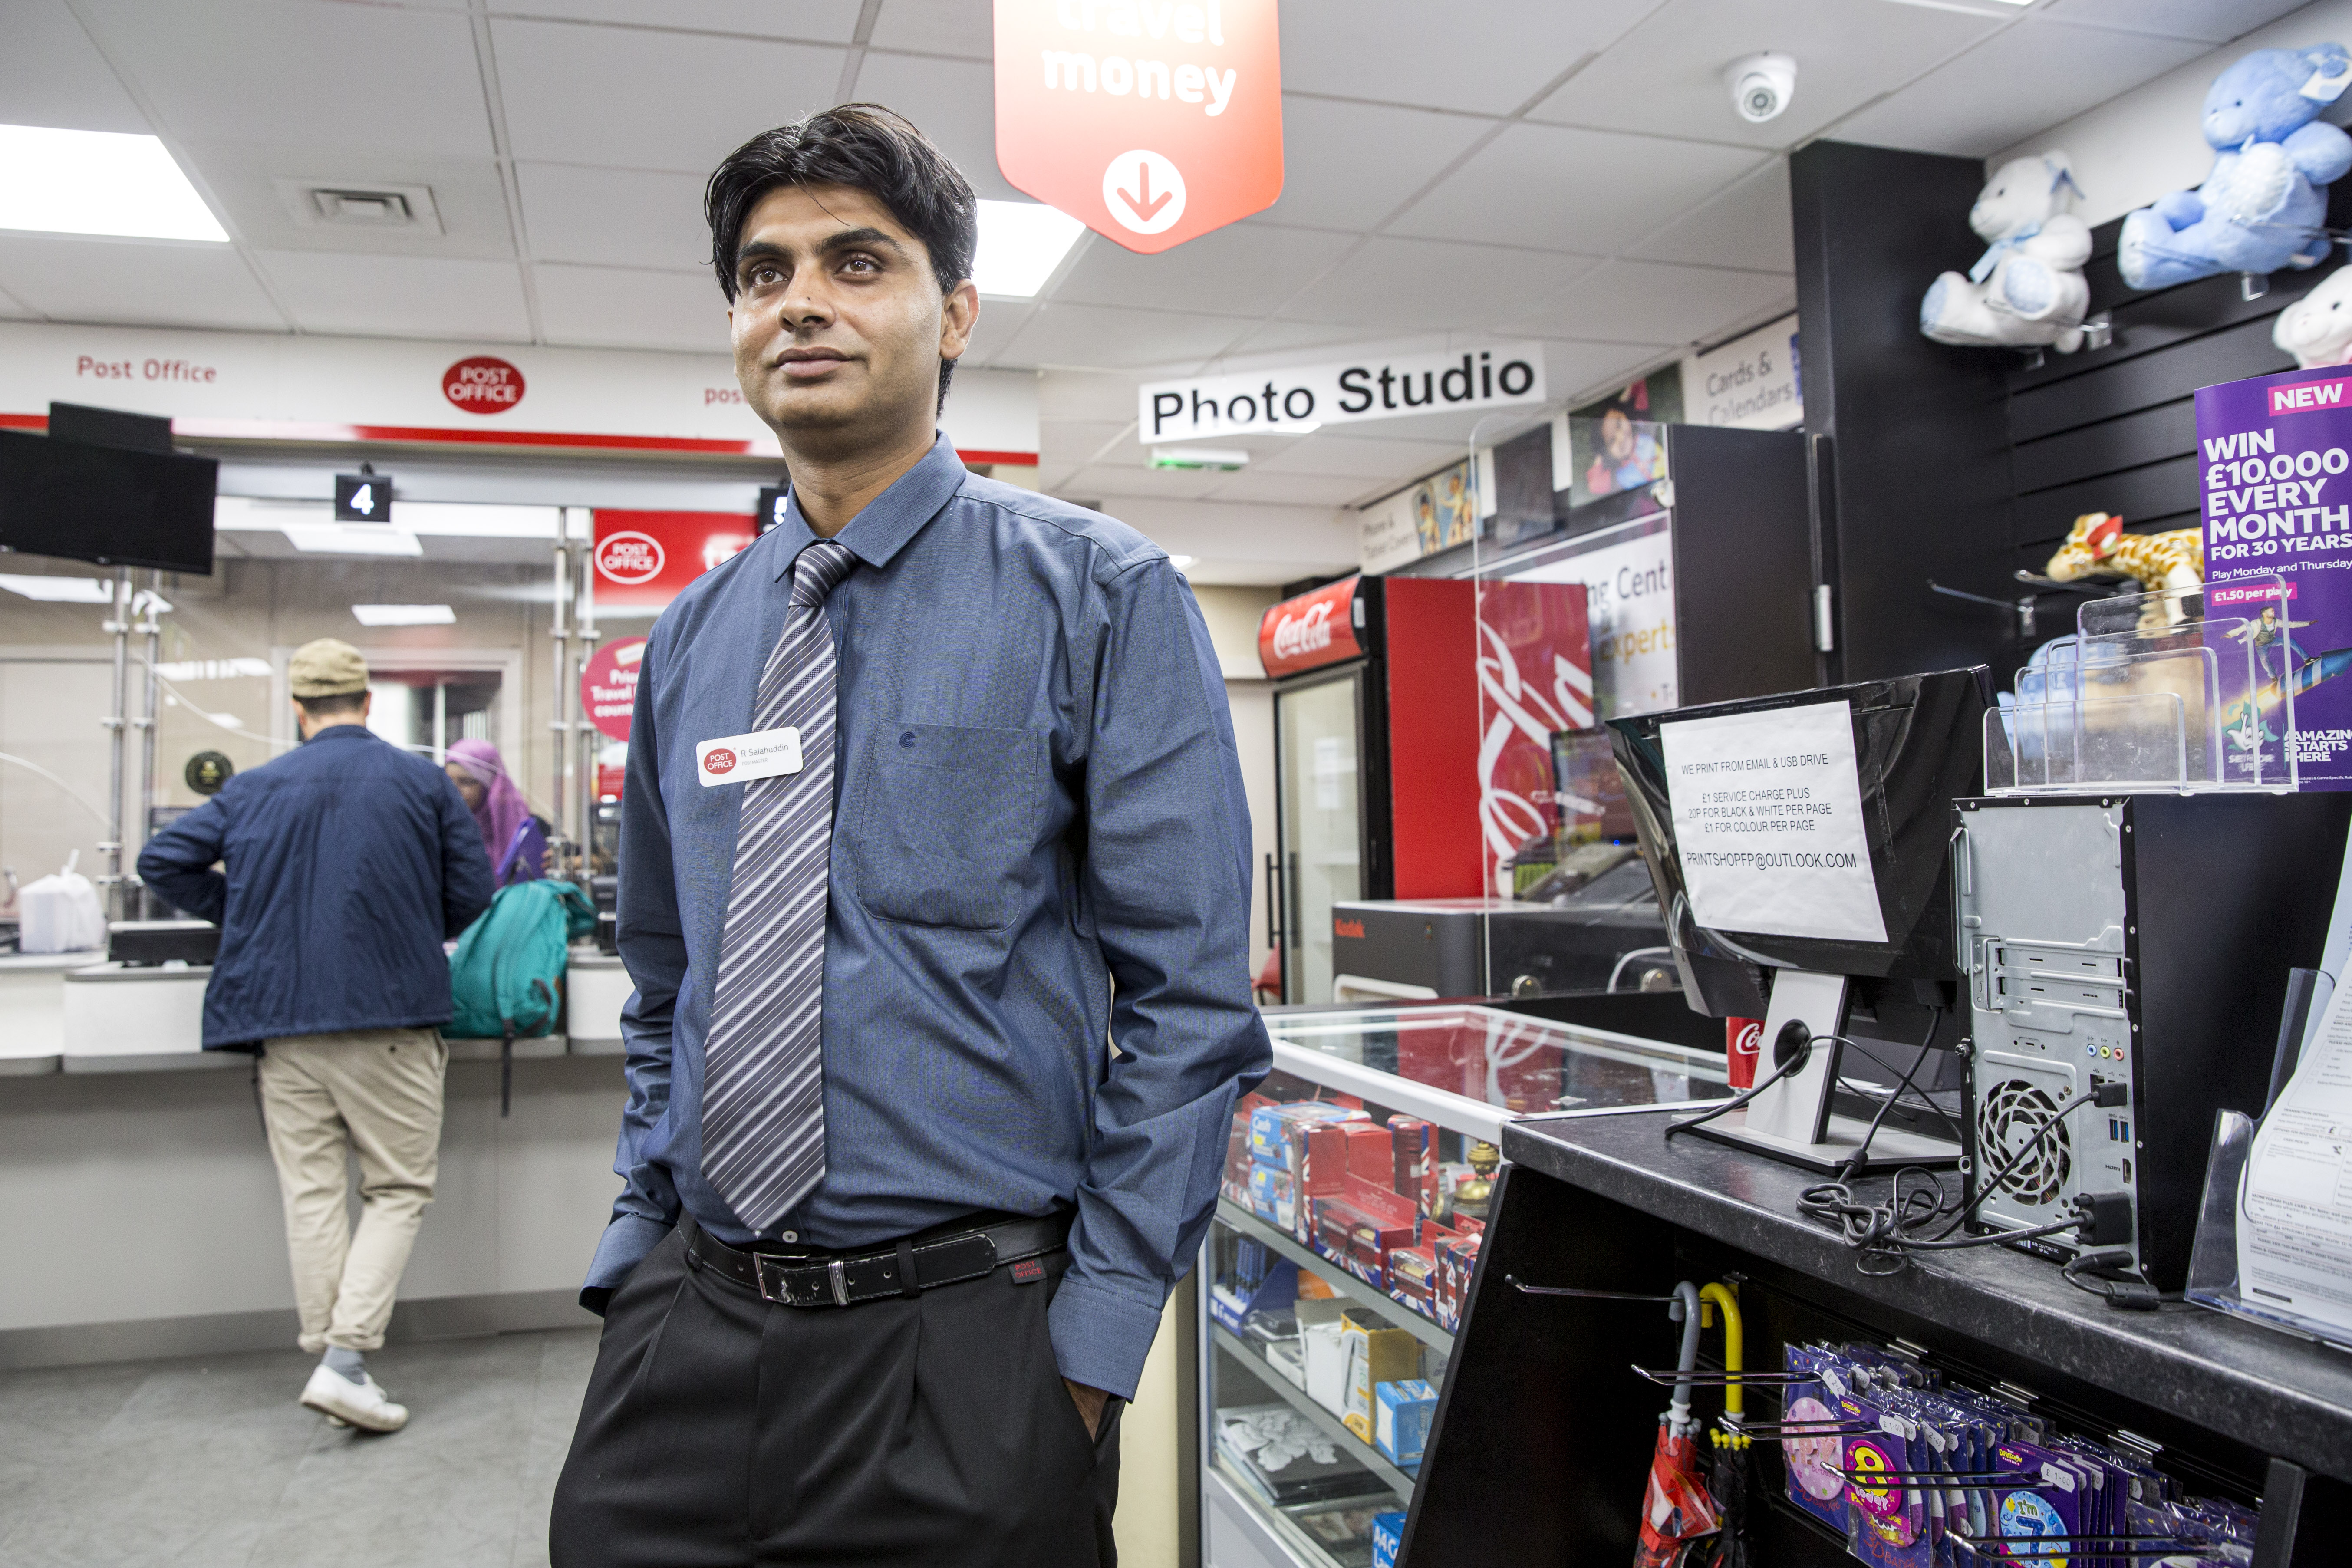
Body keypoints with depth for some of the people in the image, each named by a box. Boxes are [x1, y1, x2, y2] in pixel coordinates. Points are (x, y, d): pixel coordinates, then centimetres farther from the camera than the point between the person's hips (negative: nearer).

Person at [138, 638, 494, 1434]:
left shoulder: (255, 788, 7)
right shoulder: (424, 781, 0)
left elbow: (162, 859, 7)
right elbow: (471, 893, 0)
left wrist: (247, 918, 16)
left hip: (284, 1021, 3)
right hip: (391, 1017, -3)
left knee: (311, 1192, 10)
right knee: (398, 1190, 4)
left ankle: (330, 1354, 13)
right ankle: (346, 1359, -7)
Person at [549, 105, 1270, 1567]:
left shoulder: (1101, 596, -7)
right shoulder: (692, 637, 8)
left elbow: (1188, 995, -11)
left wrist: (1094, 1342, -13)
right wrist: (642, 1247, 8)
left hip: (969, 1356, -4)